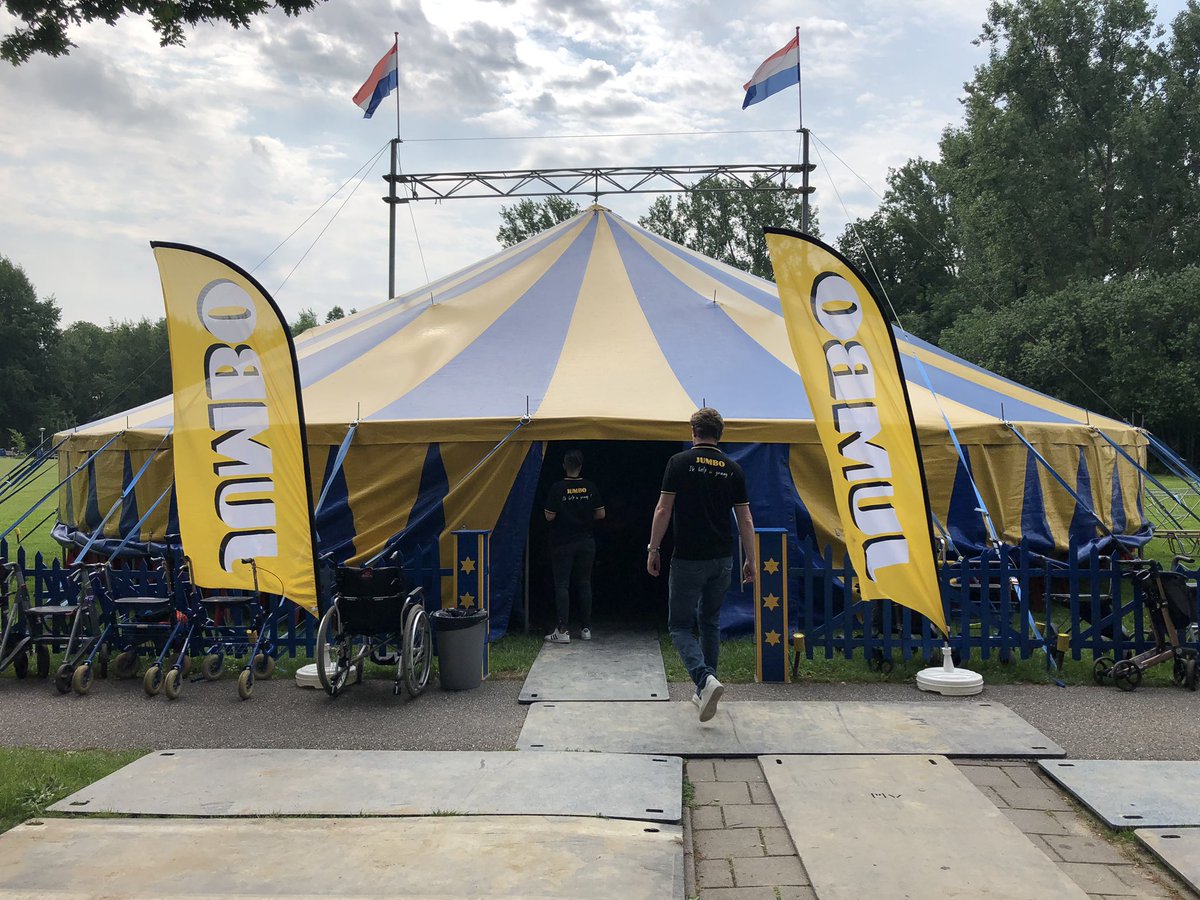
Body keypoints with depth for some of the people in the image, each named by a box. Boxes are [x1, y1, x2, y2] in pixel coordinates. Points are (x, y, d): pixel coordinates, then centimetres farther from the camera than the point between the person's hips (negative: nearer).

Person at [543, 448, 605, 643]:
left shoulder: (557, 488, -12)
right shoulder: (590, 487, -2)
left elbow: (549, 516, -12)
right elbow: (600, 514, 2)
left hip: (563, 544, -3)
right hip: (586, 542, 3)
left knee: (562, 584, 1)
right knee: (584, 583, 12)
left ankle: (563, 630, -3)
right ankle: (586, 628, 15)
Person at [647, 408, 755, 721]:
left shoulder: (680, 462, -7)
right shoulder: (733, 469, 4)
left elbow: (663, 511, -9)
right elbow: (745, 520, 4)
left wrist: (653, 549, 1)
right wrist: (750, 561, 11)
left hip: (688, 559, -4)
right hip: (722, 560, 4)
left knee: (681, 625, 4)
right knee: (710, 622, 18)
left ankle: (705, 678, -19)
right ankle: (703, 690, 24)